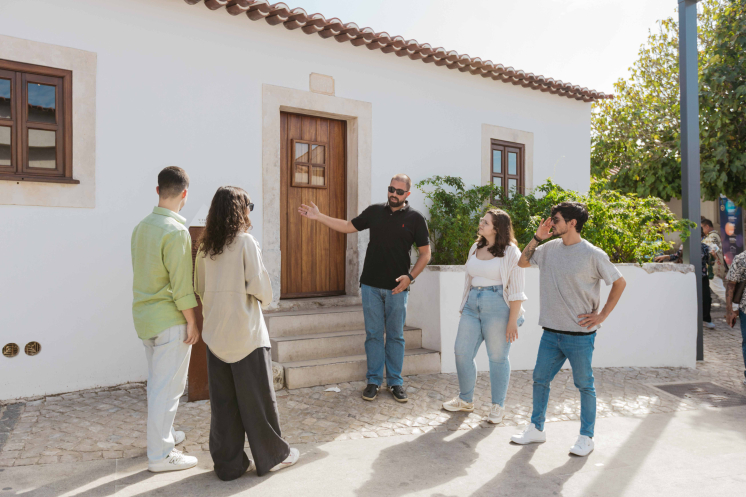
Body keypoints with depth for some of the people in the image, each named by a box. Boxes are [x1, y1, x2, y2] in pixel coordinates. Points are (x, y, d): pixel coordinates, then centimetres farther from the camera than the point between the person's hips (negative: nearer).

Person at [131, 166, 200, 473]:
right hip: (169, 320, -9)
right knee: (168, 386, 0)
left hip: (144, 317, 9)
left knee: (158, 381, 20)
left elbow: (142, 275, 14)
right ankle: (160, 455, 9)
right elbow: (181, 284, -20)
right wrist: (191, 321, -11)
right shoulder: (176, 231, -19)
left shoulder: (141, 227, 8)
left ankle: (164, 434, 36)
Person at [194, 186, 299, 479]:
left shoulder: (205, 246, 4)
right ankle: (272, 456, 21)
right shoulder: (245, 241, -12)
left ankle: (228, 463, 21)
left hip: (215, 332, 6)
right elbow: (258, 284, -14)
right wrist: (265, 299, 6)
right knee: (257, 396, 7)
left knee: (222, 399, 12)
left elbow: (200, 287, 10)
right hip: (245, 331, -5)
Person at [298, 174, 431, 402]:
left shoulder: (415, 218, -2)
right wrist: (318, 217, 7)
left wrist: (410, 276, -12)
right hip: (371, 285, 2)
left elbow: (425, 253, 1)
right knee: (373, 334, 7)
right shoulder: (374, 211, 6)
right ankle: (373, 381, 18)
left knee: (396, 336, 8)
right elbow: (348, 226, 13)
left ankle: (395, 381, 20)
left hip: (397, 288, -2)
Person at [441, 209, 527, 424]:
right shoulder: (475, 248, 13)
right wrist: (464, 308, 17)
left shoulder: (510, 252, -7)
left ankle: (498, 406, 21)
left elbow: (516, 291, -10)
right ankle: (465, 400, 24)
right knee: (462, 352, 6)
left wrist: (513, 321, -14)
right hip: (472, 304, 6)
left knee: (497, 357, 4)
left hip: (498, 306, -6)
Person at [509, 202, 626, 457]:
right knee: (540, 380, 13)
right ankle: (536, 428, 29)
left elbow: (620, 282, -3)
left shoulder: (592, 254, -11)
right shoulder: (550, 248, 4)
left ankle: (586, 437, 25)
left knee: (584, 385, 9)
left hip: (579, 335, -5)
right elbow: (522, 262, 15)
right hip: (551, 332, 6)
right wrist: (537, 238, 2)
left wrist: (601, 316, -6)